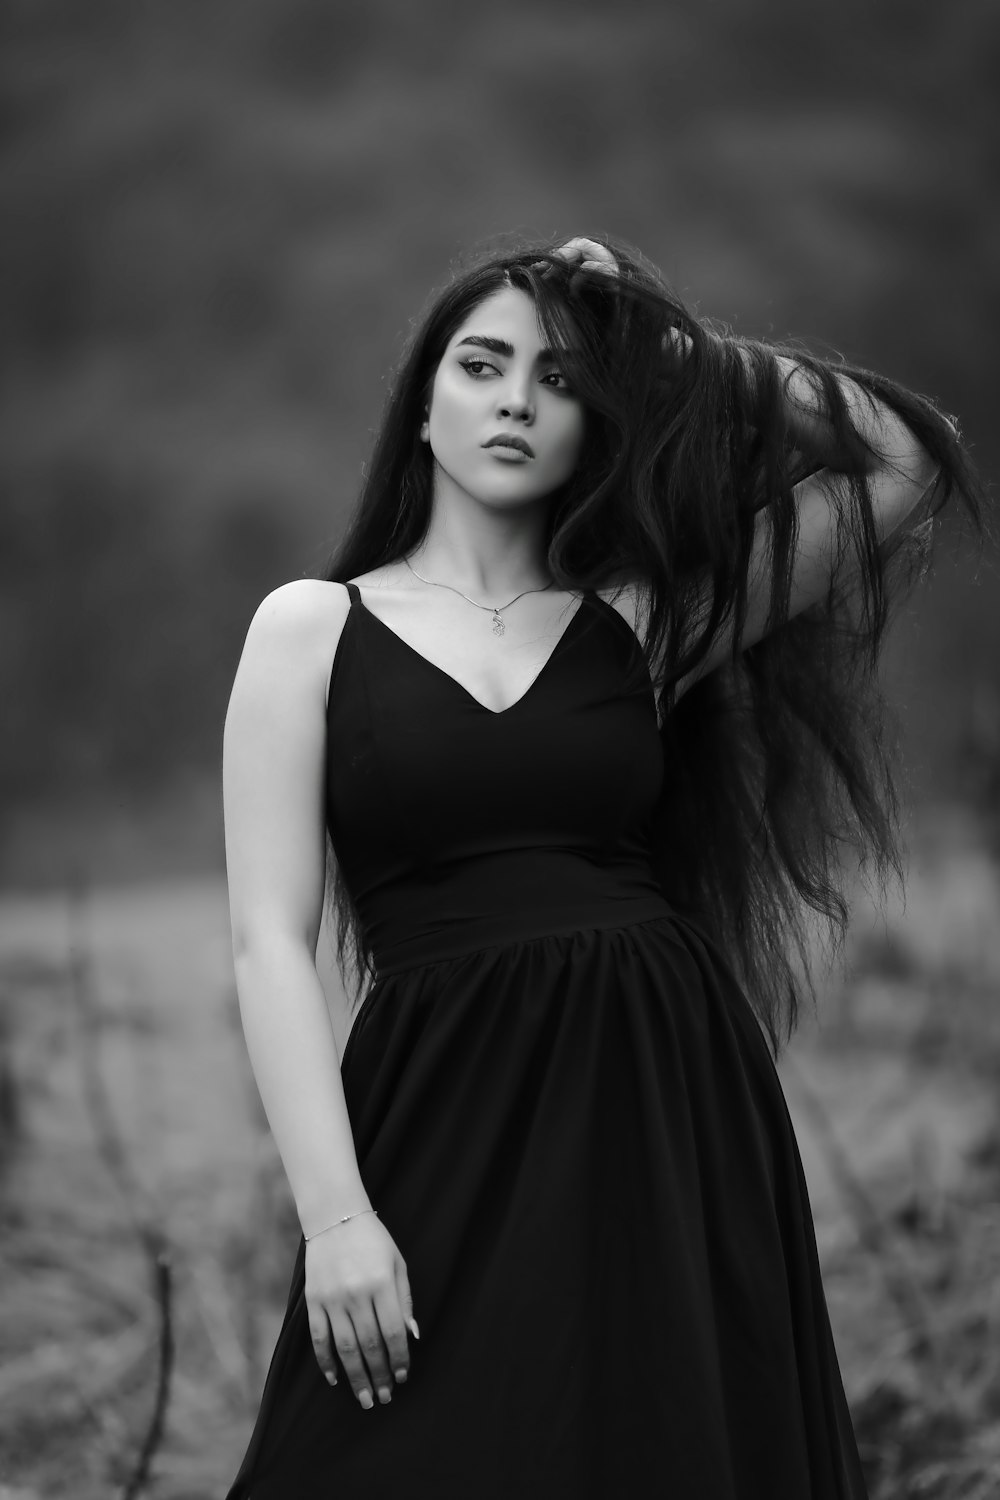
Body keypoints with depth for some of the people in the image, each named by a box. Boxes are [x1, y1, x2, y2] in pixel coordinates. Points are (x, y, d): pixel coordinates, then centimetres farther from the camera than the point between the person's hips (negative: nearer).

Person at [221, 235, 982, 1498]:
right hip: (441, 1123, -2)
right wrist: (332, 1214, -12)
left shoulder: (643, 621, 10)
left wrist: (665, 338, 8)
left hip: (664, 1120, 2)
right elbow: (271, 936, -2)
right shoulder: (315, 627, 6)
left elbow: (902, 465, 7)